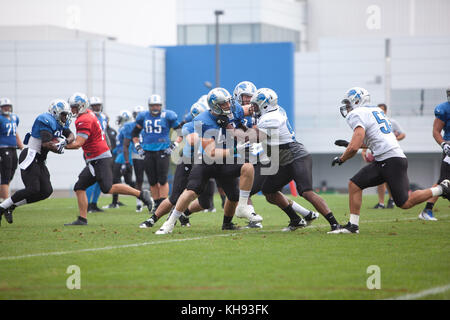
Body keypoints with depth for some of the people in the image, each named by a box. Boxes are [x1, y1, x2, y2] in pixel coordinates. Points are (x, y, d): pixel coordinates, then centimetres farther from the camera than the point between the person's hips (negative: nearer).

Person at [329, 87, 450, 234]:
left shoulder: (357, 115, -8)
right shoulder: (376, 111, 20)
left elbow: (354, 147, -18)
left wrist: (341, 159, -1)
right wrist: (349, 144, 29)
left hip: (392, 160, -10)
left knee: (405, 203, -9)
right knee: (354, 184, 5)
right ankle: (353, 225, 5)